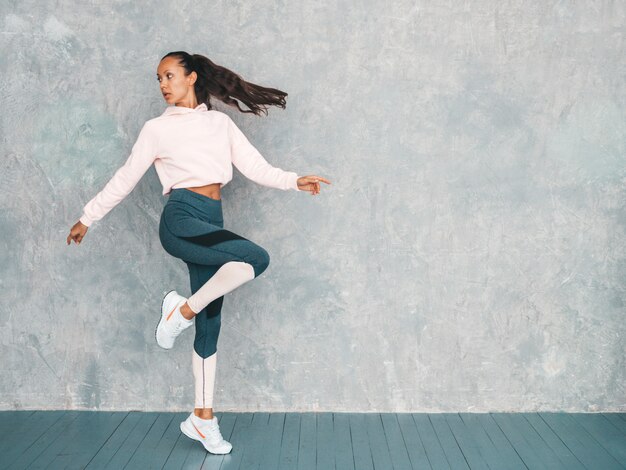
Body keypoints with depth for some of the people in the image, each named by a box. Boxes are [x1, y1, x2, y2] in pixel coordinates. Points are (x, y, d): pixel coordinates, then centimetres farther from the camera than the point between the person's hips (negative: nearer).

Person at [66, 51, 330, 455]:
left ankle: (203, 417, 14)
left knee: (210, 324, 4)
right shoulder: (158, 129, 9)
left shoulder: (220, 122, 16)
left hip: (211, 222, 4)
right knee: (256, 259, -27)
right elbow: (125, 179, 13)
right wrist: (87, 218, 14)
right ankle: (182, 310, -9)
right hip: (181, 219, -4)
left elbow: (255, 167, 8)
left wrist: (294, 181, -9)